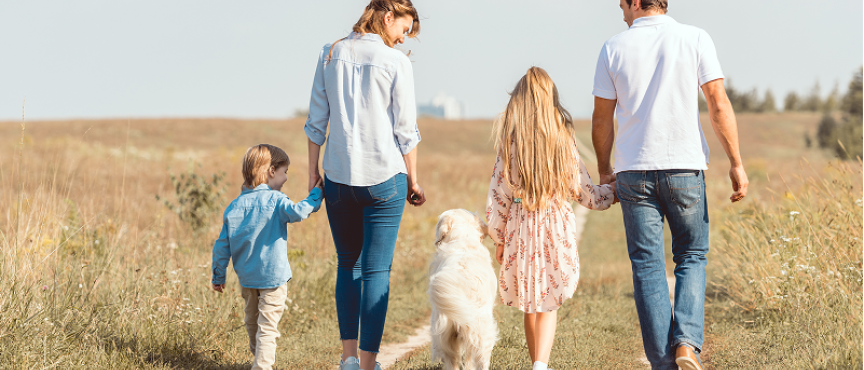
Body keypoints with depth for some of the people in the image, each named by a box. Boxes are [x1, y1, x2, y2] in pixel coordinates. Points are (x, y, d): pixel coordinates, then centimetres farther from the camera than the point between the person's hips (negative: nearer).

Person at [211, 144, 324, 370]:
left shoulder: (236, 206, 4)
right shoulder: (274, 199, -12)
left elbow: (222, 245, 5)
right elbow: (297, 212, -30)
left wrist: (218, 276, 12)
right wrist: (315, 196, -14)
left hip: (246, 277, 6)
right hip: (273, 275, -6)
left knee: (252, 322, 22)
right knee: (267, 325, -5)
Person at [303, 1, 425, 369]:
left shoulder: (331, 54, 5)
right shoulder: (396, 62, -7)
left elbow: (316, 121, 7)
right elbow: (406, 131, -4)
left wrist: (313, 170, 14)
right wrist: (413, 181, 6)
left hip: (338, 177, 4)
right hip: (384, 176, -4)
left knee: (348, 265, 17)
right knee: (377, 270, 3)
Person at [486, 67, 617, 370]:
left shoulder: (510, 143, -6)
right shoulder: (564, 141, -6)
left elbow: (498, 196, -3)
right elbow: (586, 194, 0)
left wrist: (498, 237, 8)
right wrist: (612, 191, 19)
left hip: (520, 230, 1)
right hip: (556, 229, 0)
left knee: (531, 306, 15)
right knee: (549, 304, 5)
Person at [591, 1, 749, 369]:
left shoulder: (614, 48, 1)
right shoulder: (695, 39, -1)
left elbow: (602, 120, 6)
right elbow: (719, 106, -7)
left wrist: (604, 170, 19)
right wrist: (736, 164, -3)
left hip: (634, 172, 0)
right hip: (685, 166, 0)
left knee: (647, 267, 5)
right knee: (692, 257, 13)